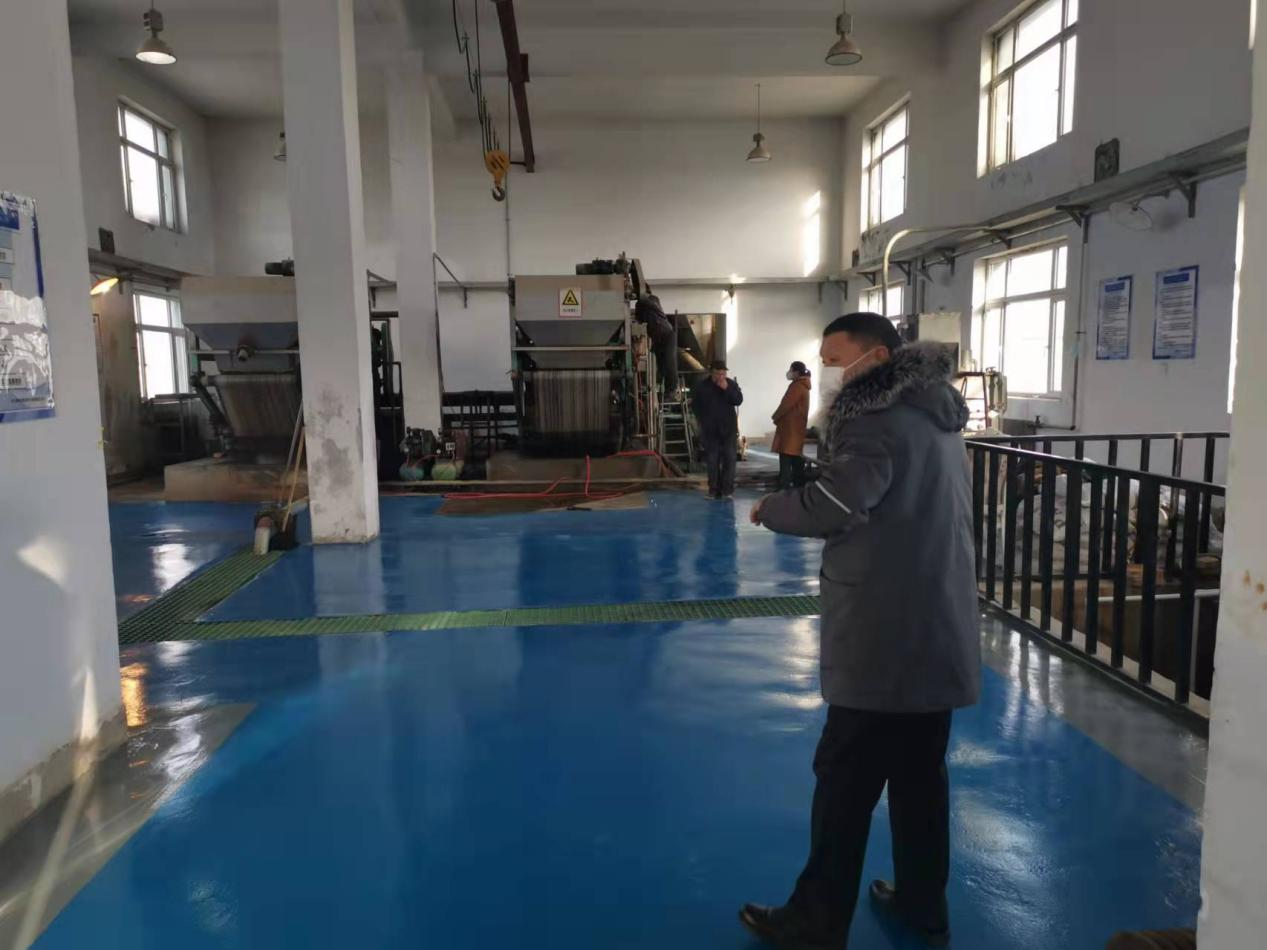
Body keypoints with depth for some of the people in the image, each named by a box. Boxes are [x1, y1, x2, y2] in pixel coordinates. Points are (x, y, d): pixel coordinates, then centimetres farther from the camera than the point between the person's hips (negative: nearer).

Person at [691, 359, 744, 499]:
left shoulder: (731, 384, 1)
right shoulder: (701, 386, 0)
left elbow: (739, 400, -9)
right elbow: (694, 404, 10)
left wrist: (727, 389, -19)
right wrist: (703, 420, 7)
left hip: (729, 428, 0)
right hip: (710, 430, 0)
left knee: (729, 458, -4)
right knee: (712, 460, 2)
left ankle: (727, 490, -1)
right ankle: (713, 490, 8)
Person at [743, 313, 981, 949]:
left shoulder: (883, 420, -15)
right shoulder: (932, 415, 15)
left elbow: (828, 507, -23)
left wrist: (769, 508, -5)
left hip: (887, 640, -9)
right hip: (936, 631, 9)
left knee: (845, 780, 2)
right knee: (920, 774, 18)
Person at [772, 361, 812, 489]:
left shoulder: (796, 386, -15)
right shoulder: (803, 386, 17)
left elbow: (786, 405, -17)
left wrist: (775, 417, -1)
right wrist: (779, 417, 14)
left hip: (790, 427, -10)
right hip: (797, 427, 10)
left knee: (786, 459, -11)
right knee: (796, 458, 13)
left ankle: (784, 487, -14)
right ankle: (799, 485, 16)